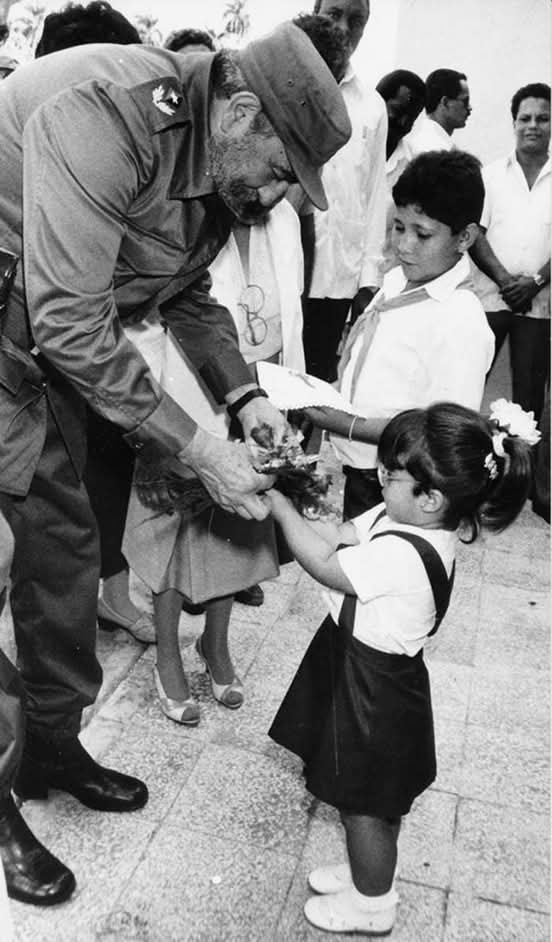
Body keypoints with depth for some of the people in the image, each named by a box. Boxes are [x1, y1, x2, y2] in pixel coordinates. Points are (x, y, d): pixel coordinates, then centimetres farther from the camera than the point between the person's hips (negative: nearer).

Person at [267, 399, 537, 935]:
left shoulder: (401, 555, -35)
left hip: (373, 694, -8)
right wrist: (286, 506, -13)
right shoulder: (403, 520, -8)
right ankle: (366, 871, 52)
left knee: (365, 805, 16)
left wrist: (279, 505, -14)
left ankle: (370, 905, 41)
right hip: (368, 675, 8)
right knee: (369, 799, 29)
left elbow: (324, 564, -24)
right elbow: (339, 536, -1)